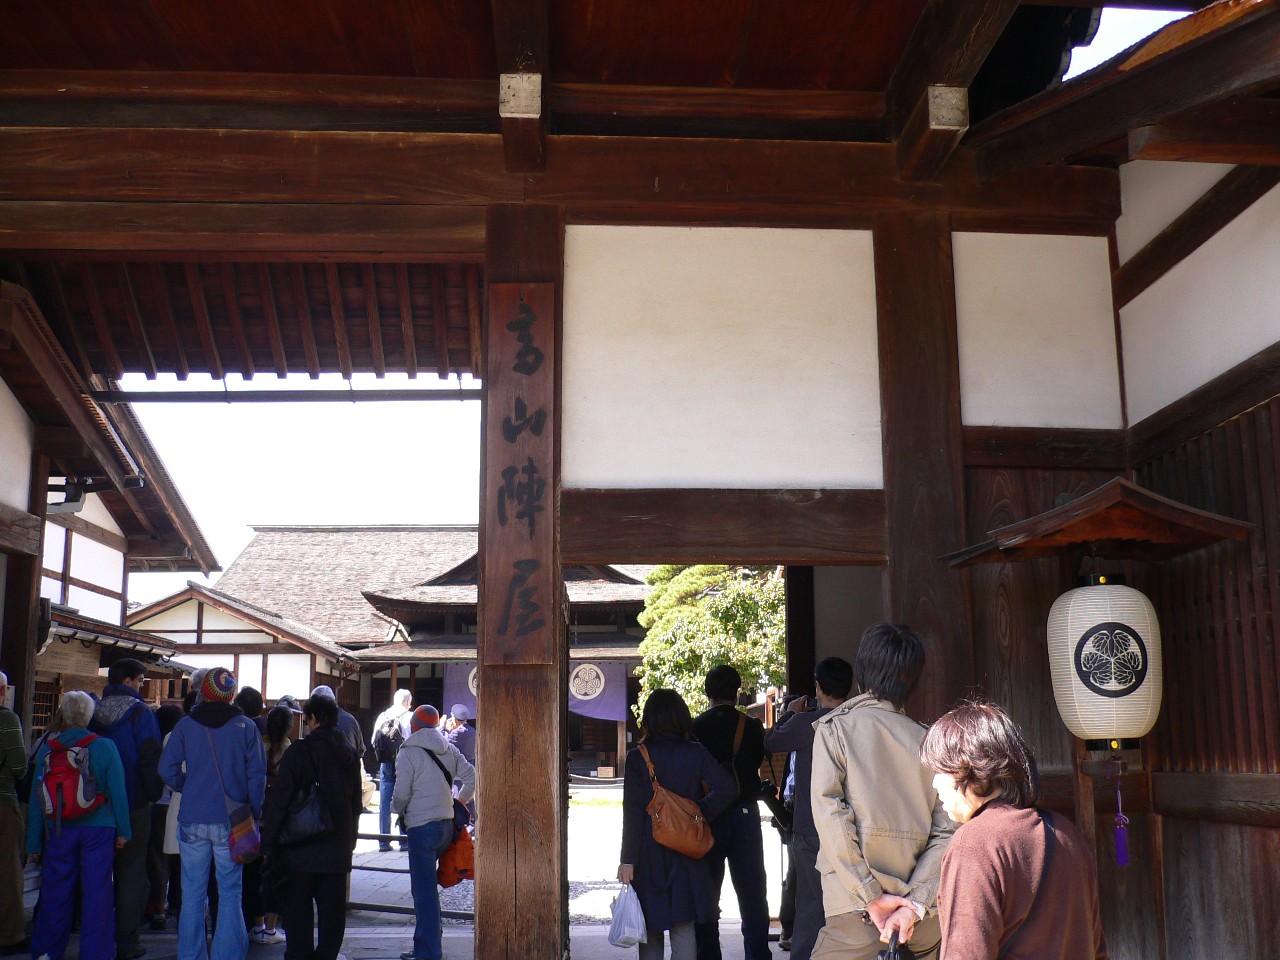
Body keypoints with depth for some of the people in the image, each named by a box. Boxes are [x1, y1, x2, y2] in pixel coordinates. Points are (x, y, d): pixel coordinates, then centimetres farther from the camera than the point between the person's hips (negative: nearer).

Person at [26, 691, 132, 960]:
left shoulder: (47, 749, -1)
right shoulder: (104, 747, -7)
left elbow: (36, 798, 2)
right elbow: (118, 791, -7)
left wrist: (33, 843, 9)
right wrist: (123, 830, 3)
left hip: (58, 833, 2)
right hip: (98, 830, -2)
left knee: (55, 890, 12)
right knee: (97, 890, 4)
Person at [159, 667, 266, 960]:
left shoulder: (186, 725, 0)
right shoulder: (246, 727, -3)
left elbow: (166, 769, -2)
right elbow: (257, 775, -4)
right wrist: (253, 813, 6)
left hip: (193, 820, 1)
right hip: (230, 822, -1)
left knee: (193, 894, 9)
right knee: (230, 894, 6)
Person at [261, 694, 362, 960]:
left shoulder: (299, 751, -10)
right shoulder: (349, 754, 7)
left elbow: (279, 799, -11)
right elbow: (356, 802, 12)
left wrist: (269, 839, -5)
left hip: (302, 847, -5)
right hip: (338, 849, 5)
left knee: (298, 911, 3)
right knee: (333, 911, 10)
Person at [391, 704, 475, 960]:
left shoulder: (409, 752, -8)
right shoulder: (449, 750, 9)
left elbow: (401, 792, -8)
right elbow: (470, 776, 8)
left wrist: (398, 812, 12)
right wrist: (460, 801, 22)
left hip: (422, 826, -6)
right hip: (447, 824, 6)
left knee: (424, 891, -3)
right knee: (427, 887, 17)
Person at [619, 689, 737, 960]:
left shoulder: (637, 757, -8)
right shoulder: (696, 753, -3)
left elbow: (632, 812, -10)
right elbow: (727, 788, -12)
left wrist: (628, 859, -8)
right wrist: (701, 812, 2)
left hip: (649, 854, -1)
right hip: (686, 853, 2)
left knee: (650, 928, 11)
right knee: (683, 926, 5)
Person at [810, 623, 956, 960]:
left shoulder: (835, 728, -1)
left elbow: (829, 814, -11)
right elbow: (945, 832, 0)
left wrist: (872, 897, -10)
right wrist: (916, 904, -5)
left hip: (855, 911, -4)